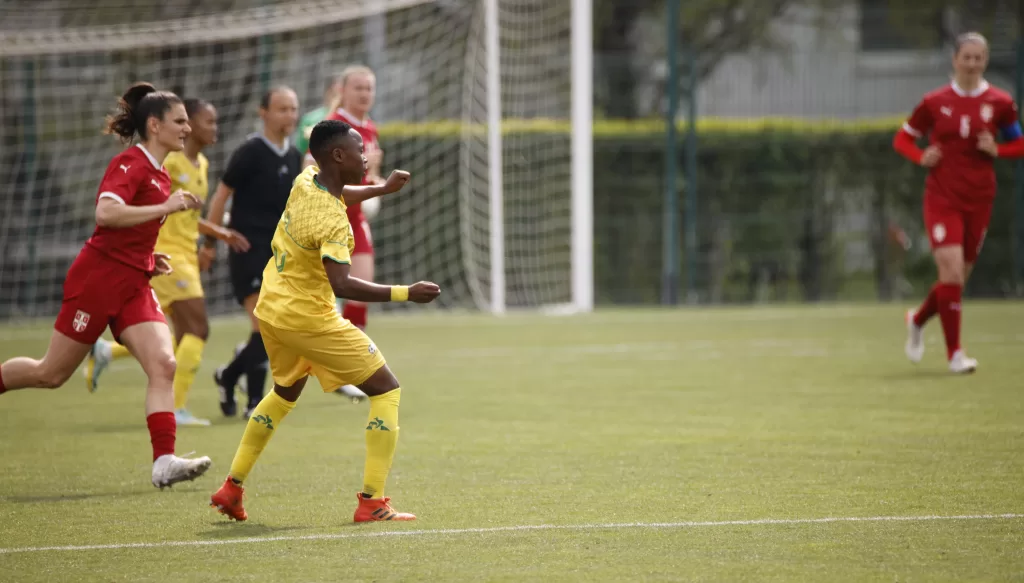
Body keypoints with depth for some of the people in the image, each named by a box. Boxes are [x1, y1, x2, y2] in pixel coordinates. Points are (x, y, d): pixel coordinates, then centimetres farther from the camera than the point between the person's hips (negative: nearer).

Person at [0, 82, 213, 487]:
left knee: (163, 365, -13)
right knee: (51, 374, 1)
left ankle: (164, 461, -21)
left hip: (133, 285, 8)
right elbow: (105, 213, -29)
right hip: (99, 276, -8)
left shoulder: (158, 175, 15)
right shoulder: (131, 163, -12)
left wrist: (149, 258, 14)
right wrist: (165, 207, -28)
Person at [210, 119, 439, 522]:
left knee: (285, 392, 32)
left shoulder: (305, 181, 0)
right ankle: (371, 503, -8)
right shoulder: (332, 221, -26)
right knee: (386, 390, -1)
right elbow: (341, 285, -35)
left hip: (271, 310, 9)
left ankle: (232, 488, 31)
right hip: (308, 319, -9)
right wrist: (405, 294, -36)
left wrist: (383, 188, 31)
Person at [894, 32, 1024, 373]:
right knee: (952, 269, -17)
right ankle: (954, 352, -8)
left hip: (978, 200, 2)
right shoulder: (935, 103, 0)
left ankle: (918, 320, 37)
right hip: (942, 197, -2)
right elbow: (902, 139, 10)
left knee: (959, 277, 7)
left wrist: (997, 150, -10)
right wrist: (921, 157, -10)